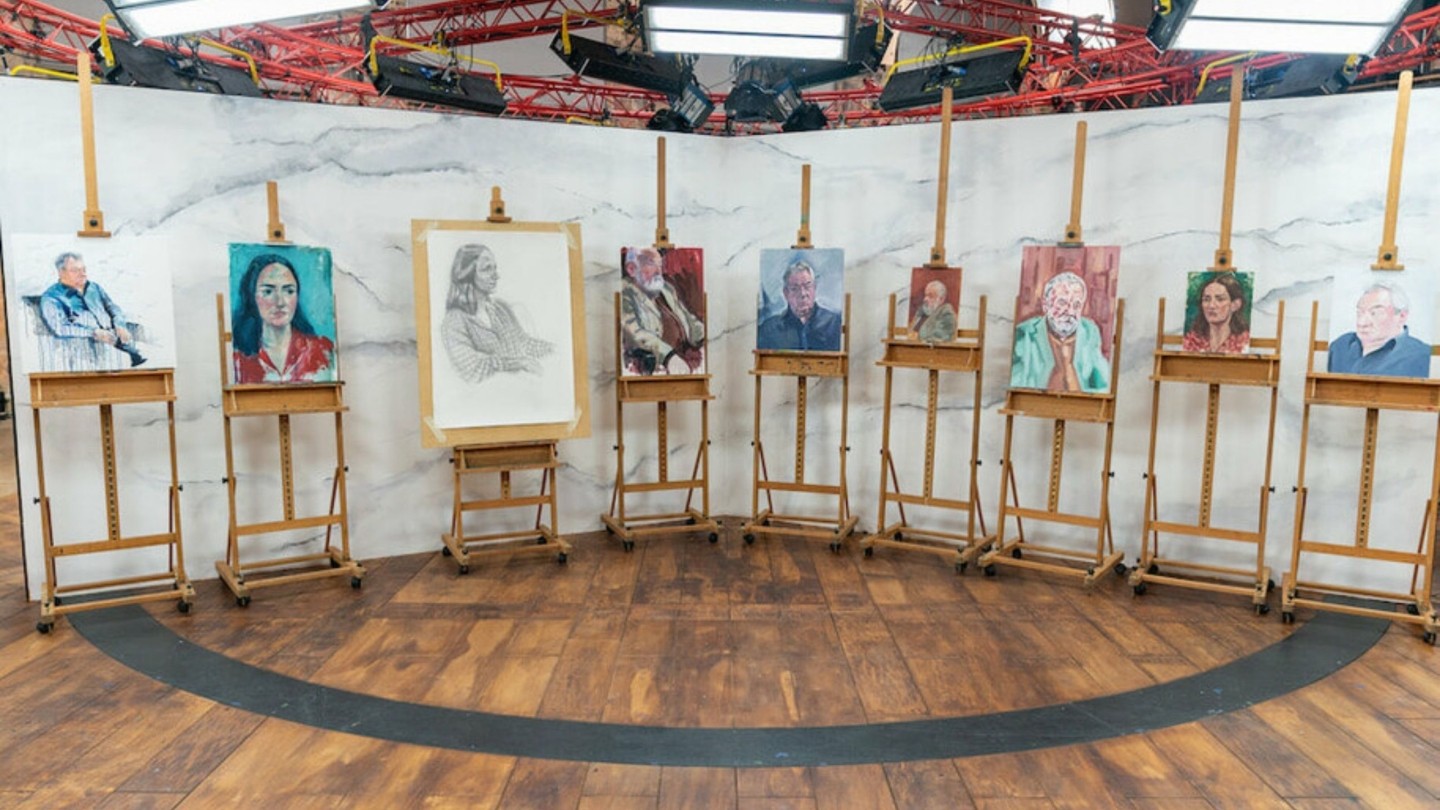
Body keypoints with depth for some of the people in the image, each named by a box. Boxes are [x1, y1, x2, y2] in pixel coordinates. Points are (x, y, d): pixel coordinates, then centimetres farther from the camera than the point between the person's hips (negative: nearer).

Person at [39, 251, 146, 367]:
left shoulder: (93, 287, 23)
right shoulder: (51, 298, 4)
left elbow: (113, 308, 27)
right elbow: (59, 329, -10)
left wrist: (120, 326, 3)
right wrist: (94, 333, -22)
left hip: (114, 339, 6)